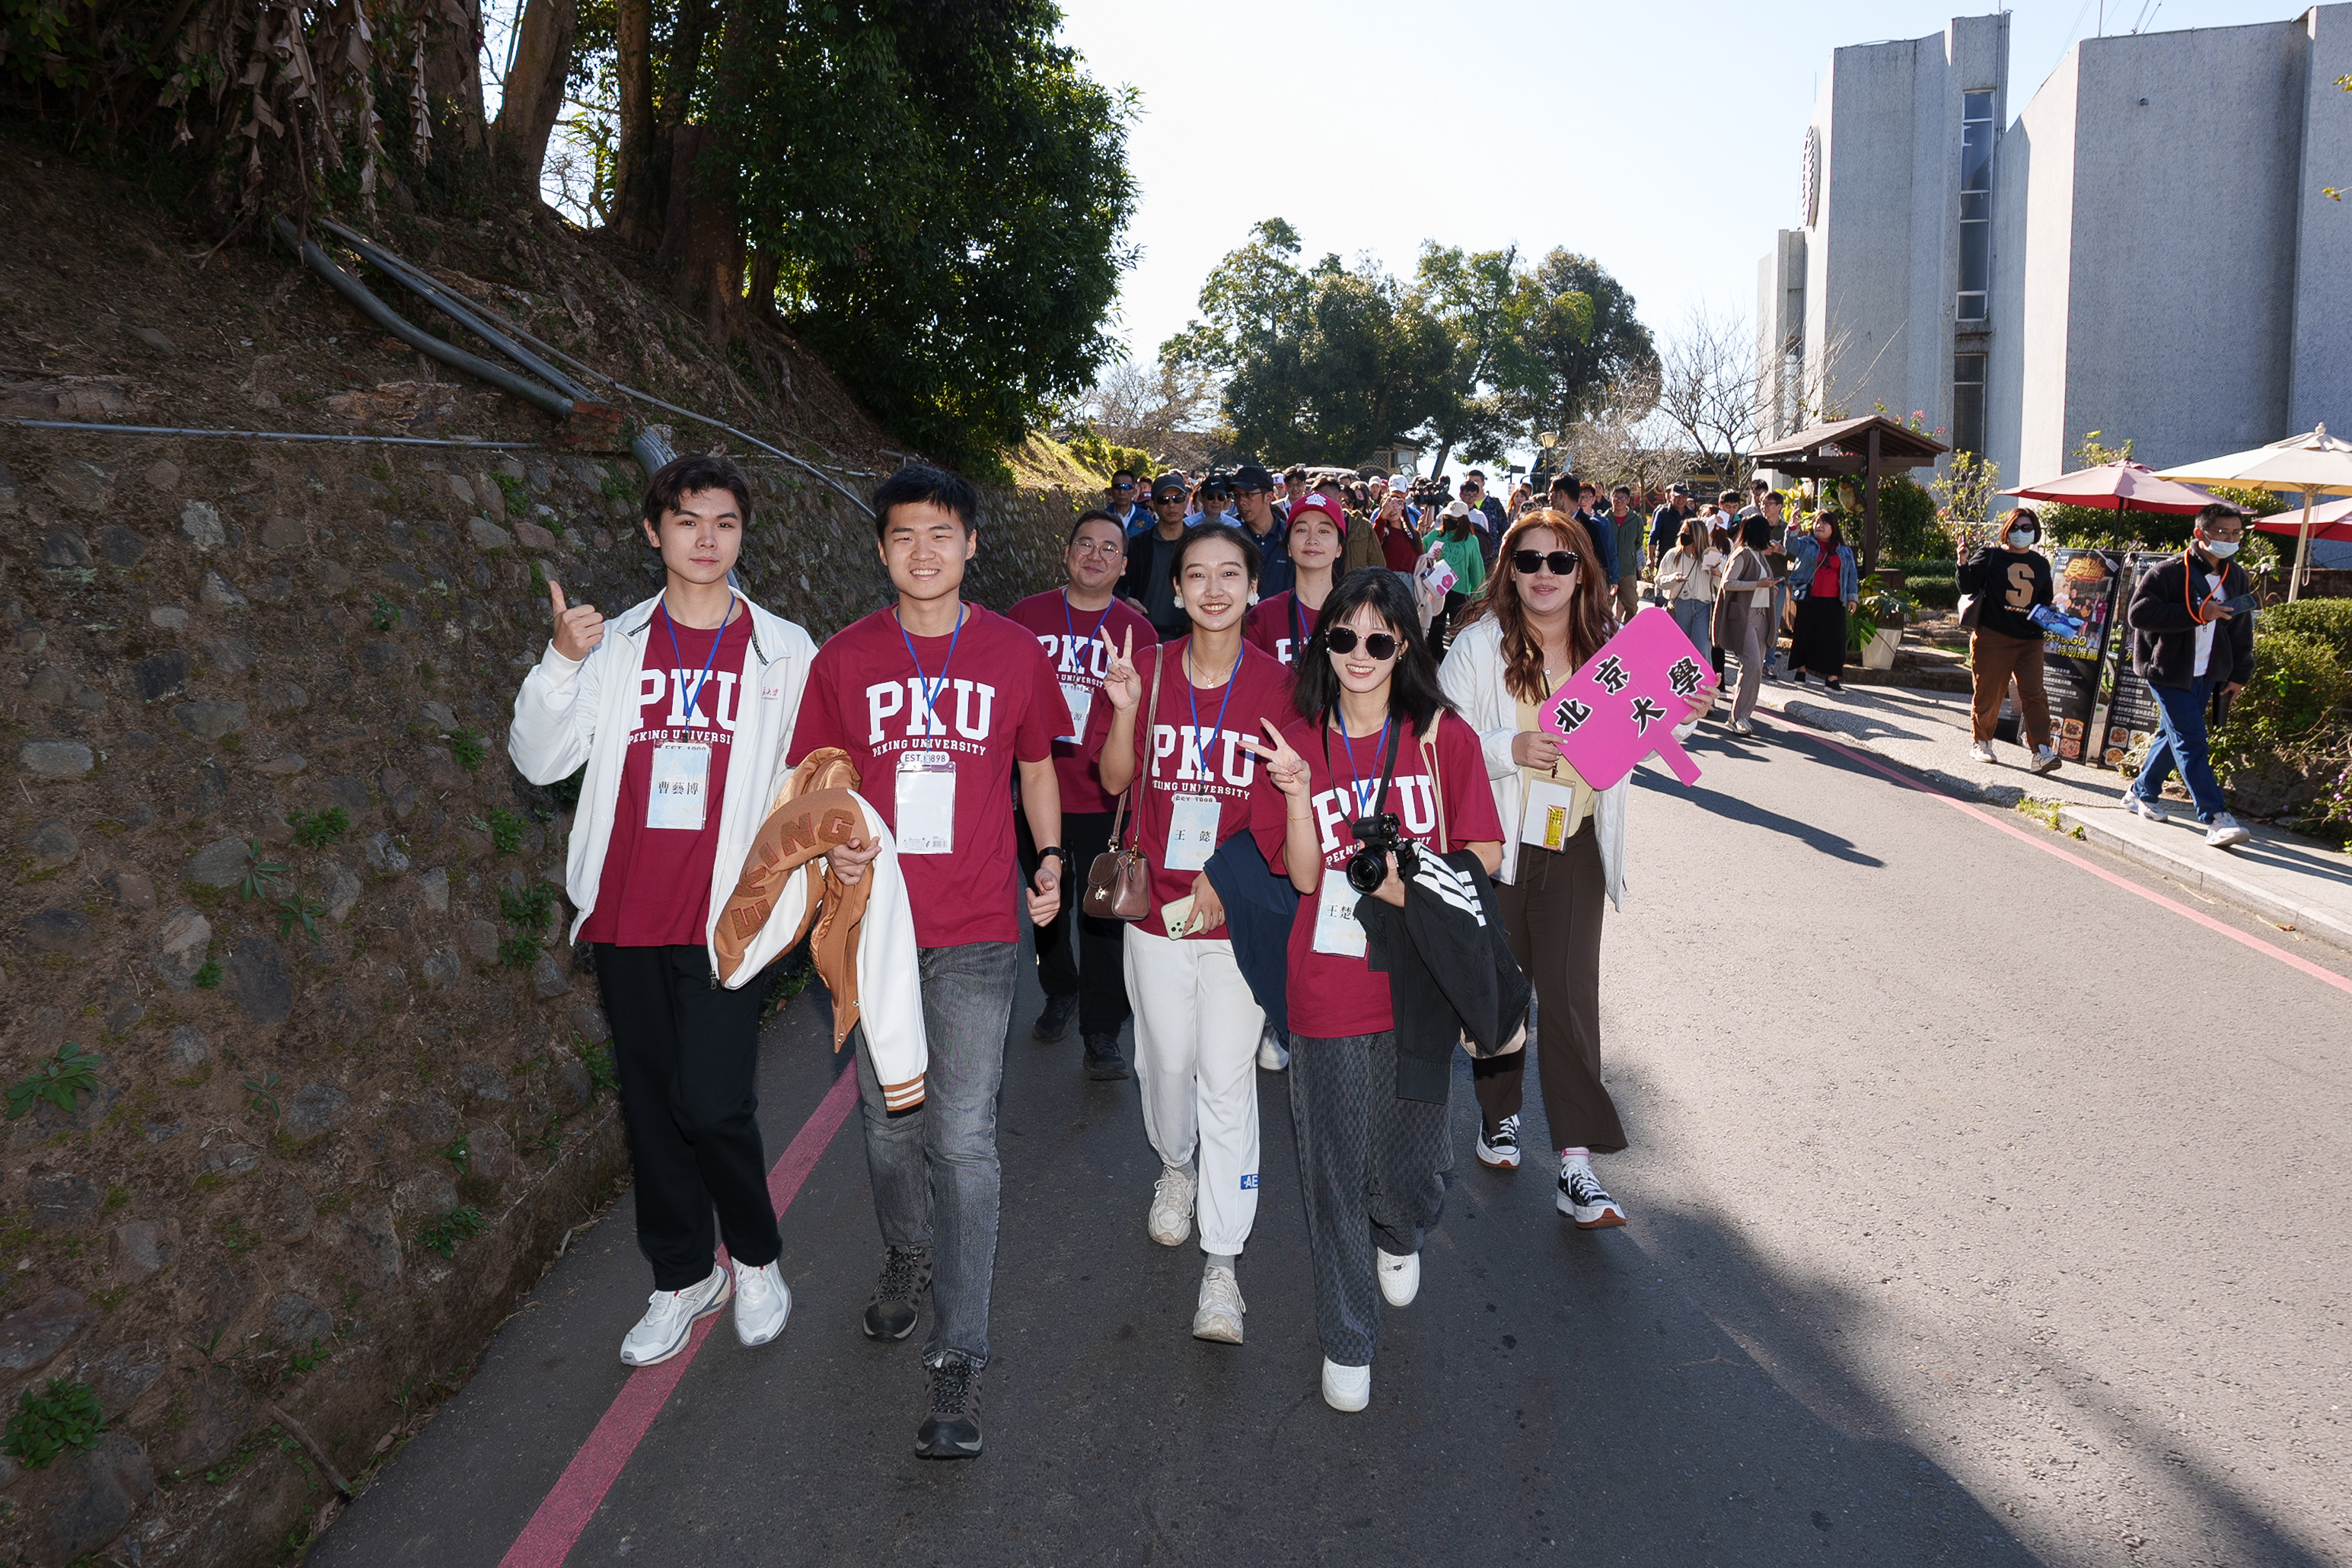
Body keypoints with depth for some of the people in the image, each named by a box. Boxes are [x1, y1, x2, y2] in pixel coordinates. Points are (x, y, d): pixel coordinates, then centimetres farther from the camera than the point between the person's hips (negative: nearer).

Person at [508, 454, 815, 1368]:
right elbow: (539, 761, 1)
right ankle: (684, 1277, 30)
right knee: (651, 1105, 11)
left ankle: (756, 1258, 19)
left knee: (713, 1105, -9)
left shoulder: (784, 650, 3)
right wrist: (562, 662, -13)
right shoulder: (614, 645, 8)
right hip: (625, 914, 3)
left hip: (725, 916, -3)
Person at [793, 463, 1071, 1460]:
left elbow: (1036, 767, 14)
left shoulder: (1014, 652, 2)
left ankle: (958, 1360, 5)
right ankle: (907, 1254, 45)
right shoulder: (845, 658, 2)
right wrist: (831, 845, -13)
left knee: (964, 1141, -4)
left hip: (976, 930, -2)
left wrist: (1050, 857, 1)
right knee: (889, 1120, 16)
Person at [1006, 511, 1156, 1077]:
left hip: (1107, 801, -2)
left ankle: (1102, 1034, 15)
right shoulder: (1027, 616, 0)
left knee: (1105, 917, 3)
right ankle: (1060, 995, 43)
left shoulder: (1137, 632, -2)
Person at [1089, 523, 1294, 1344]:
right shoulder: (1149, 669, -2)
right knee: (1166, 1060, 16)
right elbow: (1116, 779, -1)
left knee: (1227, 1078, 0)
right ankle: (1176, 1166, 48)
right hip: (1156, 906, 2)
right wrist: (1126, 710, -17)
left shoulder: (1276, 683, -6)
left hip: (1238, 913, -2)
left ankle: (1223, 1264, 10)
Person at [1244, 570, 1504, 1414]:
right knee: (1335, 1165, 7)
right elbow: (1303, 875, -6)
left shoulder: (1443, 736, -1)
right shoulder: (1297, 742, -1)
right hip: (1328, 987, 0)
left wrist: (1414, 885, -17)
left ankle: (1400, 1237, 50)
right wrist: (1296, 791, -21)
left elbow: (1483, 857, 0)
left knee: (1416, 1152, 12)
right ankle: (1346, 1339, 27)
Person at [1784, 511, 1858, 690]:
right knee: (1805, 635, 6)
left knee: (1834, 638, -4)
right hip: (1809, 600, -1)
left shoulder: (1845, 551, 13)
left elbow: (1851, 574, 15)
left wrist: (1853, 597, 8)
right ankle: (1800, 670, 21)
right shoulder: (1805, 544, 6)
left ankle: (1832, 677, -3)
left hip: (1834, 602, 1)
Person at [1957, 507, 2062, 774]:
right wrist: (1964, 564, -25)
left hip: (2029, 640, 4)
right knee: (1988, 694, 4)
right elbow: (1968, 587, -8)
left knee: (2035, 695, -6)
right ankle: (1981, 743, 23)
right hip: (1993, 637, -3)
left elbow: (2046, 597, 26)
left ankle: (2039, 753, -9)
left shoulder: (2041, 564, 16)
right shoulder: (1990, 556, 2)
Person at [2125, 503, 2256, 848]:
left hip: (2207, 676, 7)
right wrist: (2197, 614, -22)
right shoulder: (2169, 573, -13)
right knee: (2191, 741, -11)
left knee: (2175, 736, 15)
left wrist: (2239, 674, 13)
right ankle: (2215, 818, -16)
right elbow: (2139, 613, -21)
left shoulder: (2238, 579, 9)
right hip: (2169, 673, -7)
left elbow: (2242, 631, 17)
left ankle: (2144, 793, 34)